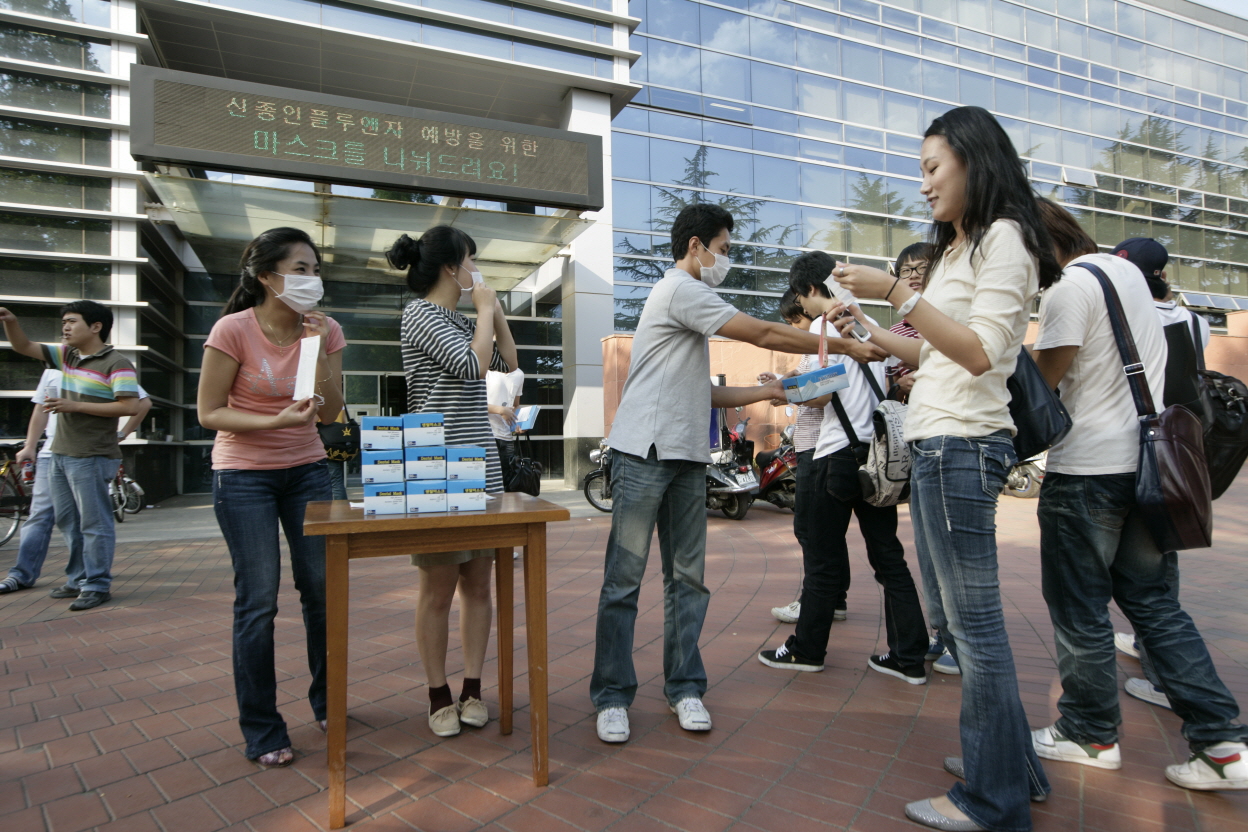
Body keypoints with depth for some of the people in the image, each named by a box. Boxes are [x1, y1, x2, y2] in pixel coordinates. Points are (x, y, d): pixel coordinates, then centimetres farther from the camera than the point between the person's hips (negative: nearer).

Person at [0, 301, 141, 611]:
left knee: (94, 523, -2)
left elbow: (130, 406, -20)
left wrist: (75, 405, -19)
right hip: (61, 454, 9)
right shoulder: (67, 355, 12)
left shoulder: (116, 363, -13)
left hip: (91, 458, -9)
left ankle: (97, 586, 6)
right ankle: (78, 580, 28)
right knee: (68, 522, 16)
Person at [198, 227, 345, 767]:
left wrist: (319, 351, -17)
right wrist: (276, 421, -25)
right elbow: (208, 413, -11)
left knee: (321, 589, 6)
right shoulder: (234, 330, -14)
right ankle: (261, 731, 15)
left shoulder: (325, 330, -3)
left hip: (306, 469, 4)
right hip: (243, 475, -4)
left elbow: (330, 413, -4)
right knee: (258, 601, -2)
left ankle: (326, 702, 28)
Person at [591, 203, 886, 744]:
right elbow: (764, 334, -8)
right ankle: (612, 696, 6)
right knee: (624, 577, -3)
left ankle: (684, 687, 19)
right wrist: (847, 347, 0)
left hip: (687, 457, 10)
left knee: (687, 578, 9)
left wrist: (767, 392, 18)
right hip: (644, 453, -9)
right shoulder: (680, 290, -6)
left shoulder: (690, 300, 25)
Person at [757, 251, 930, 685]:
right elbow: (889, 384, 18)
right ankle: (908, 657, 15)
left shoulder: (823, 325, -8)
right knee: (888, 556, 10)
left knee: (823, 562, 4)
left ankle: (807, 649, 17)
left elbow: (822, 394, -15)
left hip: (839, 454, -7)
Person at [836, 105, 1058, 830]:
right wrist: (871, 334, 24)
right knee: (951, 615, 17)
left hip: (962, 446, -10)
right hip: (935, 446, 10)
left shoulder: (1004, 237, -7)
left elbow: (981, 353, -18)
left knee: (974, 623, -2)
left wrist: (899, 293, -21)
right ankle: (1011, 760, 33)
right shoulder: (958, 247, 22)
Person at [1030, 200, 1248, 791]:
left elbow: (1039, 383, -16)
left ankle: (1090, 734, 19)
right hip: (1144, 459, 9)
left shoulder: (1069, 287, -15)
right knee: (1152, 600, 15)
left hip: (1087, 469, -9)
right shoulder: (1126, 270, 14)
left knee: (1079, 608, 5)